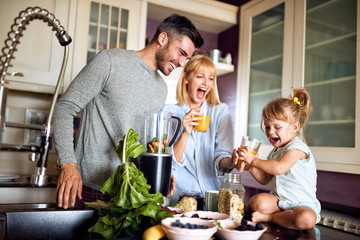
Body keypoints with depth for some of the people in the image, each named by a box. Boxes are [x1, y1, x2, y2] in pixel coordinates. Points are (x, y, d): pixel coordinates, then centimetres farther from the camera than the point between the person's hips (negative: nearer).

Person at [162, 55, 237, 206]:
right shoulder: (169, 111, 5)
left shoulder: (221, 111, 8)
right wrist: (185, 133, -17)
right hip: (178, 195, -1)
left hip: (211, 194, 2)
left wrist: (230, 162, -22)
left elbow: (221, 156, 0)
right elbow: (170, 161, -2)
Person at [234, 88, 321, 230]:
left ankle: (269, 217, -17)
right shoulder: (274, 152, 13)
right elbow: (265, 179, 15)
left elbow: (279, 168, -29)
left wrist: (254, 160, -20)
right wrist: (251, 167, -3)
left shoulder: (297, 147, -13)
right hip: (279, 199, 5)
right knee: (256, 202, -25)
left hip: (302, 203, -5)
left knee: (306, 220, -36)